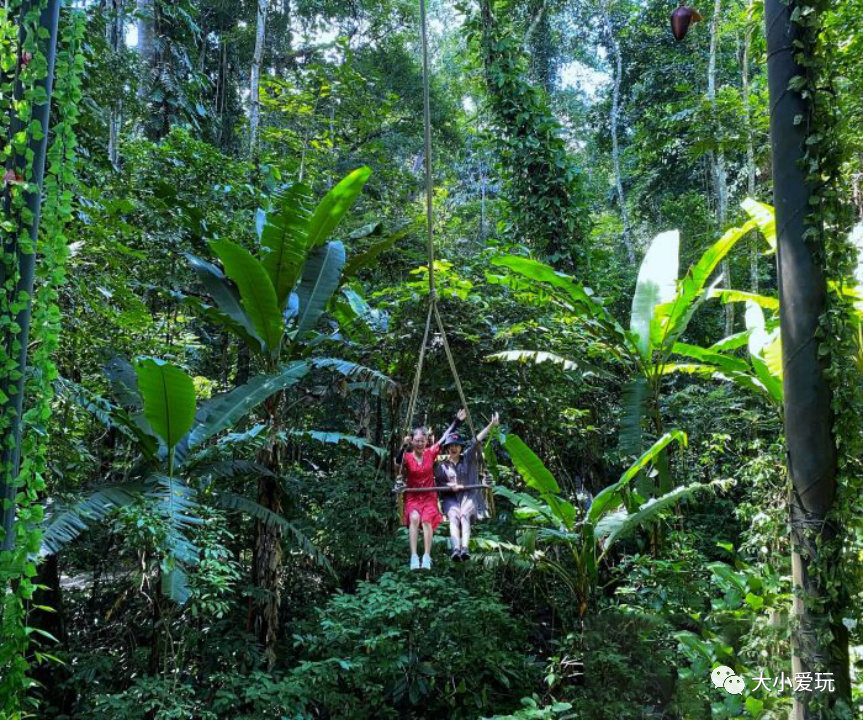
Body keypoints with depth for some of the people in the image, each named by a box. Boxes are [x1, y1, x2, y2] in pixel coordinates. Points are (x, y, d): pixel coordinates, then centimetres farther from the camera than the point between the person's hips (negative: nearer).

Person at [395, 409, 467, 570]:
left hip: (429, 497, 1)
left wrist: (457, 421, 5)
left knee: (427, 520, -28)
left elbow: (446, 437, 7)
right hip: (413, 497, -1)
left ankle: (427, 557, -31)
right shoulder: (407, 457, -2)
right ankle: (414, 557, -34)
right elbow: (398, 463, -24)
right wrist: (404, 446, -35)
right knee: (414, 518, -31)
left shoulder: (430, 453, 5)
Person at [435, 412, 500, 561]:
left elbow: (477, 440, 3)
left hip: (468, 495, 0)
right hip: (450, 497, 0)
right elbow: (437, 483, 5)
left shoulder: (467, 458, 11)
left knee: (464, 515, -30)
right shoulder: (442, 465, 11)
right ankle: (456, 549, -48)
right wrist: (451, 485, -14)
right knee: (454, 516, -30)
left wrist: (491, 425, -3)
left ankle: (465, 548, -46)